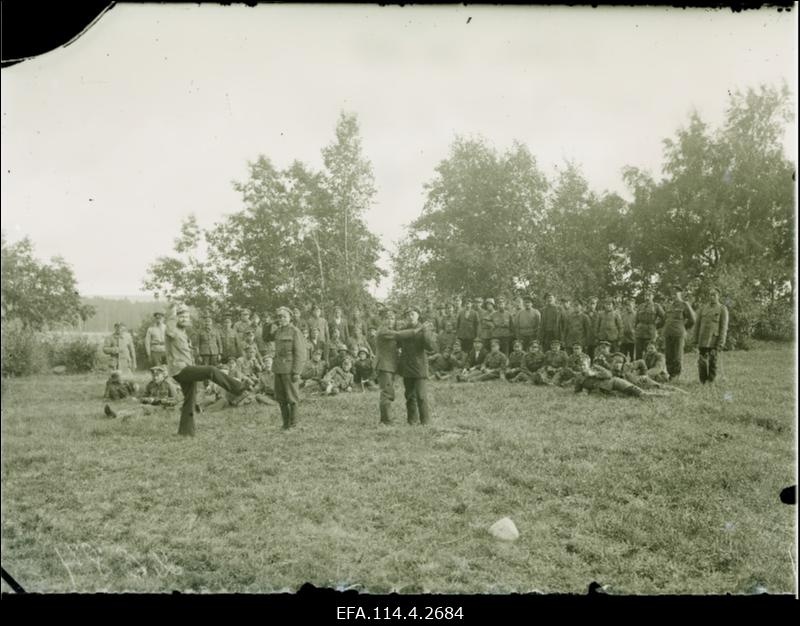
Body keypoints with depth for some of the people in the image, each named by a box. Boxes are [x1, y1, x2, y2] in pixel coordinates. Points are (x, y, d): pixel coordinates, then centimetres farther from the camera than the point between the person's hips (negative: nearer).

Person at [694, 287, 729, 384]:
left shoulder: (722, 309, -2)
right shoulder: (703, 308, 9)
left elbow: (724, 327, -6)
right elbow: (697, 324, 11)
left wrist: (720, 343, -12)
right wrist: (696, 339, 6)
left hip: (714, 340, -3)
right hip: (703, 340, 3)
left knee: (713, 362, 1)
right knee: (702, 362, 0)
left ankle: (711, 383, 11)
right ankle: (703, 383, 11)